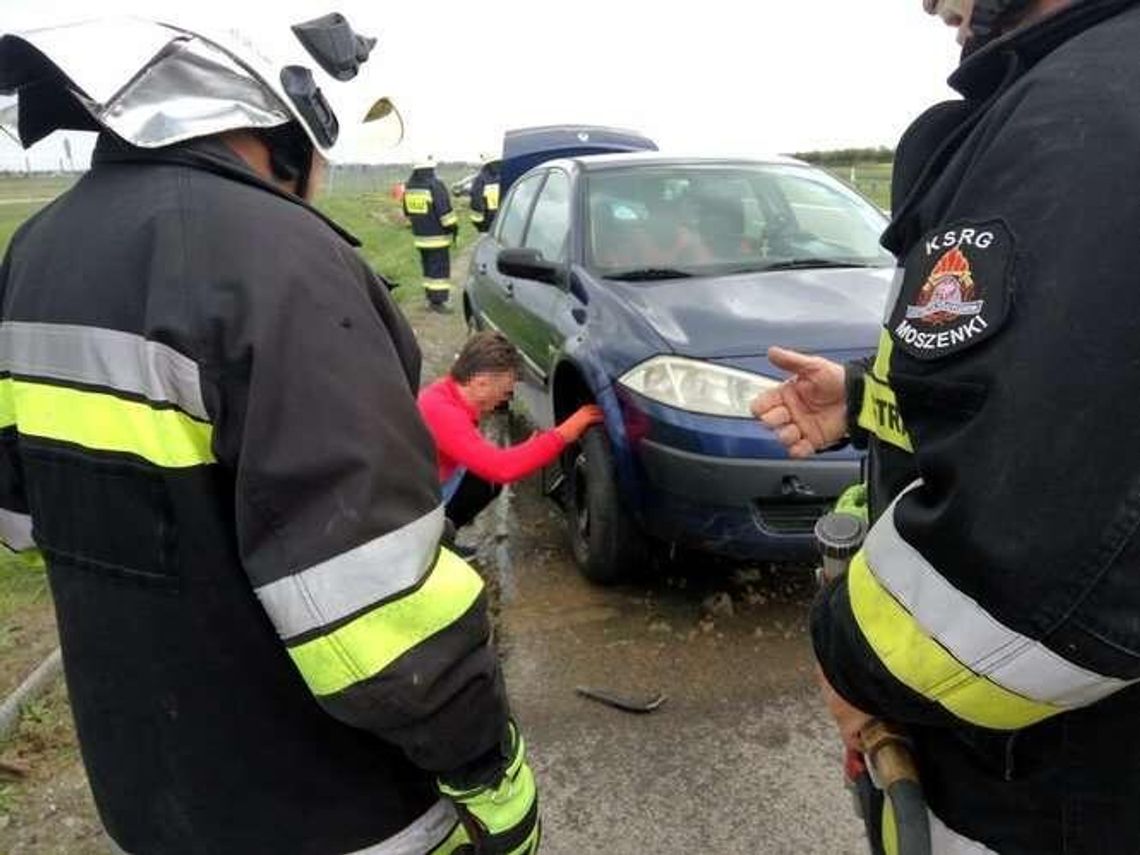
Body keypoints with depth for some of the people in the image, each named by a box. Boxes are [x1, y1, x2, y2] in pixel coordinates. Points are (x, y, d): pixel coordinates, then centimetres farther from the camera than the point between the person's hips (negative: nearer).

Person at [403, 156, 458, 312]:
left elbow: (407, 211, 17)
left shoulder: (409, 187, 8)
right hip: (437, 236, -7)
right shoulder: (435, 186, -16)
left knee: (428, 267, 16)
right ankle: (437, 301, -5)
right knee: (440, 268, -3)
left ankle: (431, 298, 21)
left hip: (420, 236, 7)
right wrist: (453, 226, -8)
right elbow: (444, 210, -18)